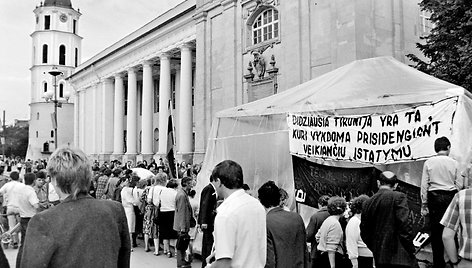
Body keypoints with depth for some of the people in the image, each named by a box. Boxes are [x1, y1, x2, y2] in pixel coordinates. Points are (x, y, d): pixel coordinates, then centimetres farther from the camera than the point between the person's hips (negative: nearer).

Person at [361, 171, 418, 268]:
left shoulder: (368, 203, 10)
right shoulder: (399, 197, -6)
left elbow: (364, 232, 12)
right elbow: (405, 224, -13)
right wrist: (411, 249, -5)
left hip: (379, 257, 6)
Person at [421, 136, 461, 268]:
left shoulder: (428, 163, 0)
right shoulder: (454, 163, -1)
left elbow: (424, 185, -1)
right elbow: (459, 185, 3)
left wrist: (424, 204, 4)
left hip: (434, 198, 0)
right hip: (450, 196, 0)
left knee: (436, 229, 6)